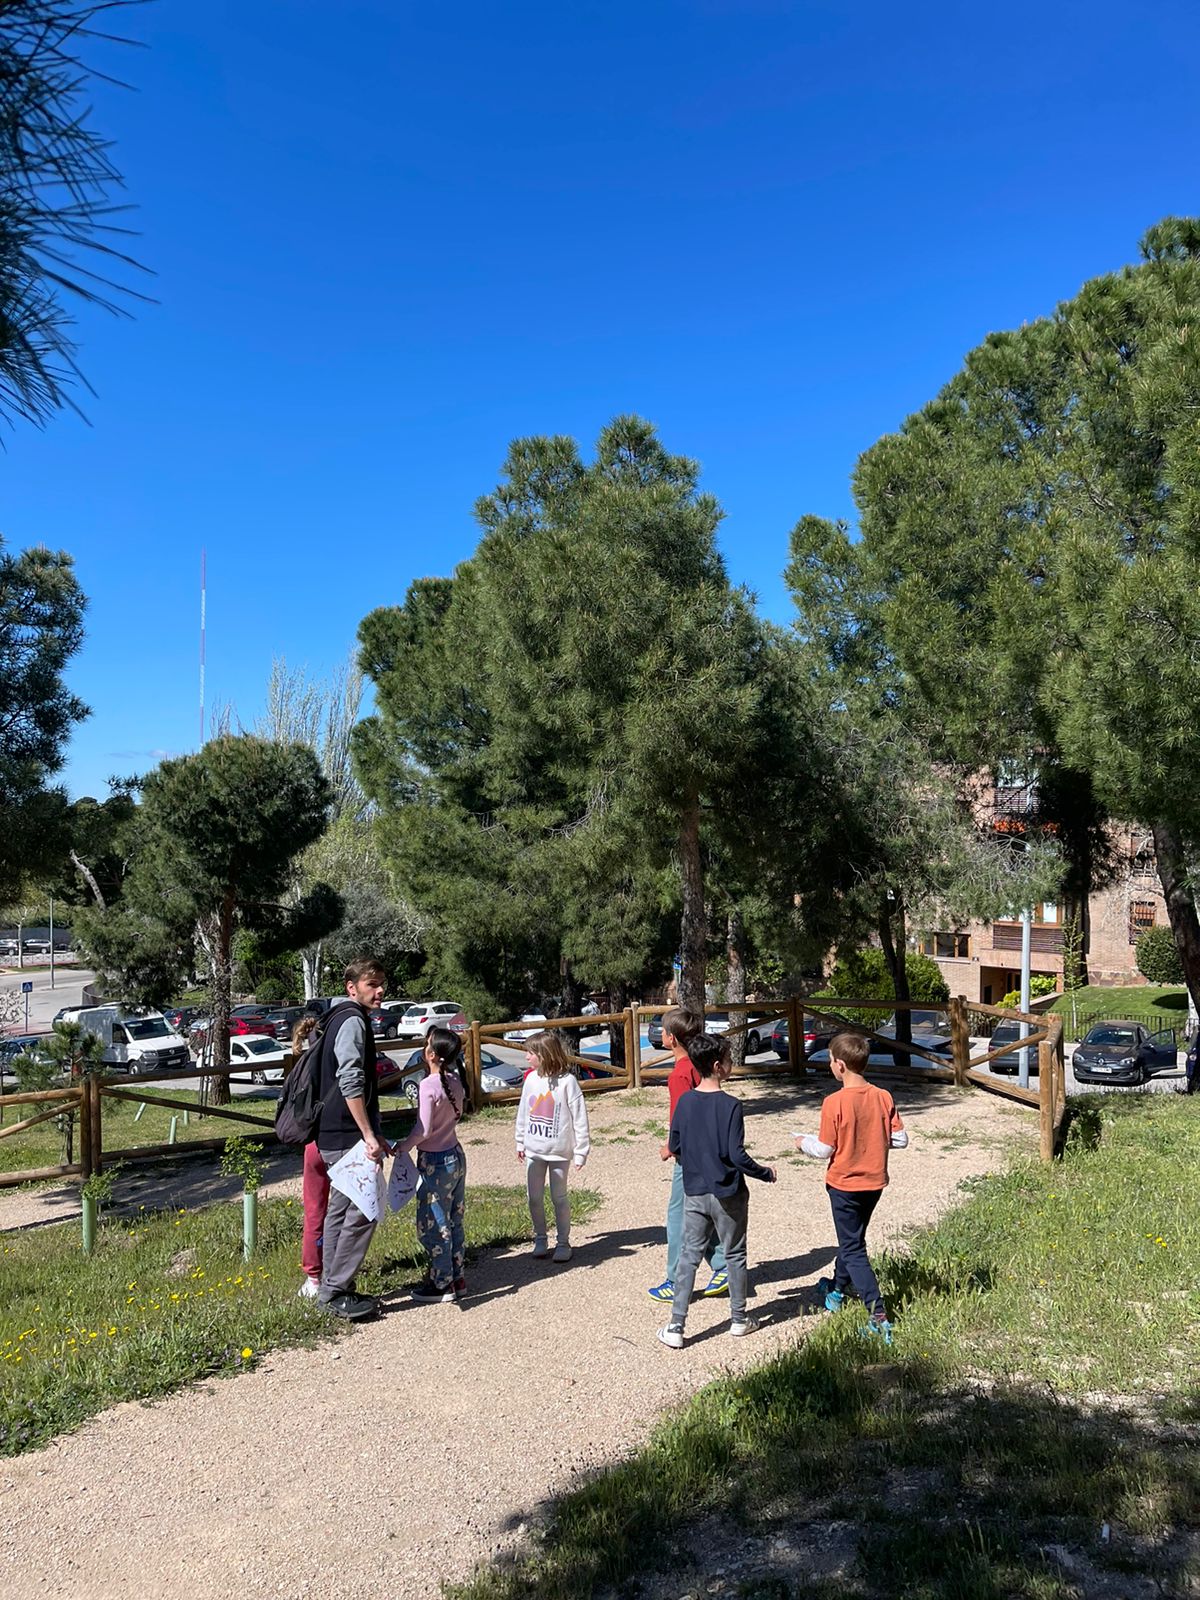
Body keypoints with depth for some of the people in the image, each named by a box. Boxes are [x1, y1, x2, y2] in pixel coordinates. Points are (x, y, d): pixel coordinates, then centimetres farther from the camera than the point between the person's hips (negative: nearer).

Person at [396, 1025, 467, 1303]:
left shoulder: (428, 1086, -22)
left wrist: (403, 1147, -9)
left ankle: (442, 1284, 14)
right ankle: (456, 1277, 27)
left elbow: (423, 1130, -21)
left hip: (435, 1162, -8)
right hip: (456, 1155, 8)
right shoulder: (455, 1080, 0)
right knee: (453, 1221, 17)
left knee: (432, 1225, 5)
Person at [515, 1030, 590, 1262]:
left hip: (559, 1151, -5)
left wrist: (581, 1151, -12)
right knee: (534, 1198, 10)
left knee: (559, 1198, 6)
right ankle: (540, 1238, 28)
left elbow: (579, 1117, -13)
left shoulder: (567, 1081, -16)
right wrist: (520, 1142, 14)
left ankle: (563, 1241, 20)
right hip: (534, 1150, 5)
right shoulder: (531, 1079, -1)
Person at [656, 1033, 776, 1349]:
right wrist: (765, 1174, -3)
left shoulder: (684, 1102, -4)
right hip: (727, 1194, -4)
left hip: (694, 1192, 4)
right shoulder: (730, 1105, -18)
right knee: (734, 1256, 14)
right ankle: (739, 1319, 28)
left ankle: (676, 1327, 9)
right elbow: (737, 1155, -19)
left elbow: (674, 1147, 4)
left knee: (689, 1257, 10)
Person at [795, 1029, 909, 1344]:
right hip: (875, 1182, 6)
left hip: (844, 1185, -6)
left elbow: (824, 1150, -17)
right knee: (853, 1238, 26)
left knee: (853, 1249, 2)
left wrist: (804, 1142, 3)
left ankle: (878, 1316, -7)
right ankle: (837, 1289, 46)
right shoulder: (883, 1097, -7)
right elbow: (900, 1139, -3)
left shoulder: (835, 1102, -22)